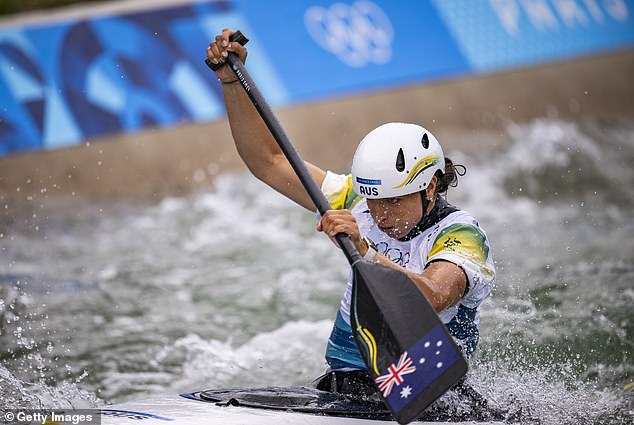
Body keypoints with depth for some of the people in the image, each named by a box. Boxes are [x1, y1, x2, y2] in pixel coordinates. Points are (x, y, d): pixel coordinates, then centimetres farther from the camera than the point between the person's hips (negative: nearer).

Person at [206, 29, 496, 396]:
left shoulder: (462, 236, -13)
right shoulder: (359, 205, 4)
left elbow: (431, 299, -34)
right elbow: (268, 161, 7)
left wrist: (364, 252, -46)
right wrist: (232, 79, -2)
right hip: (343, 385, 4)